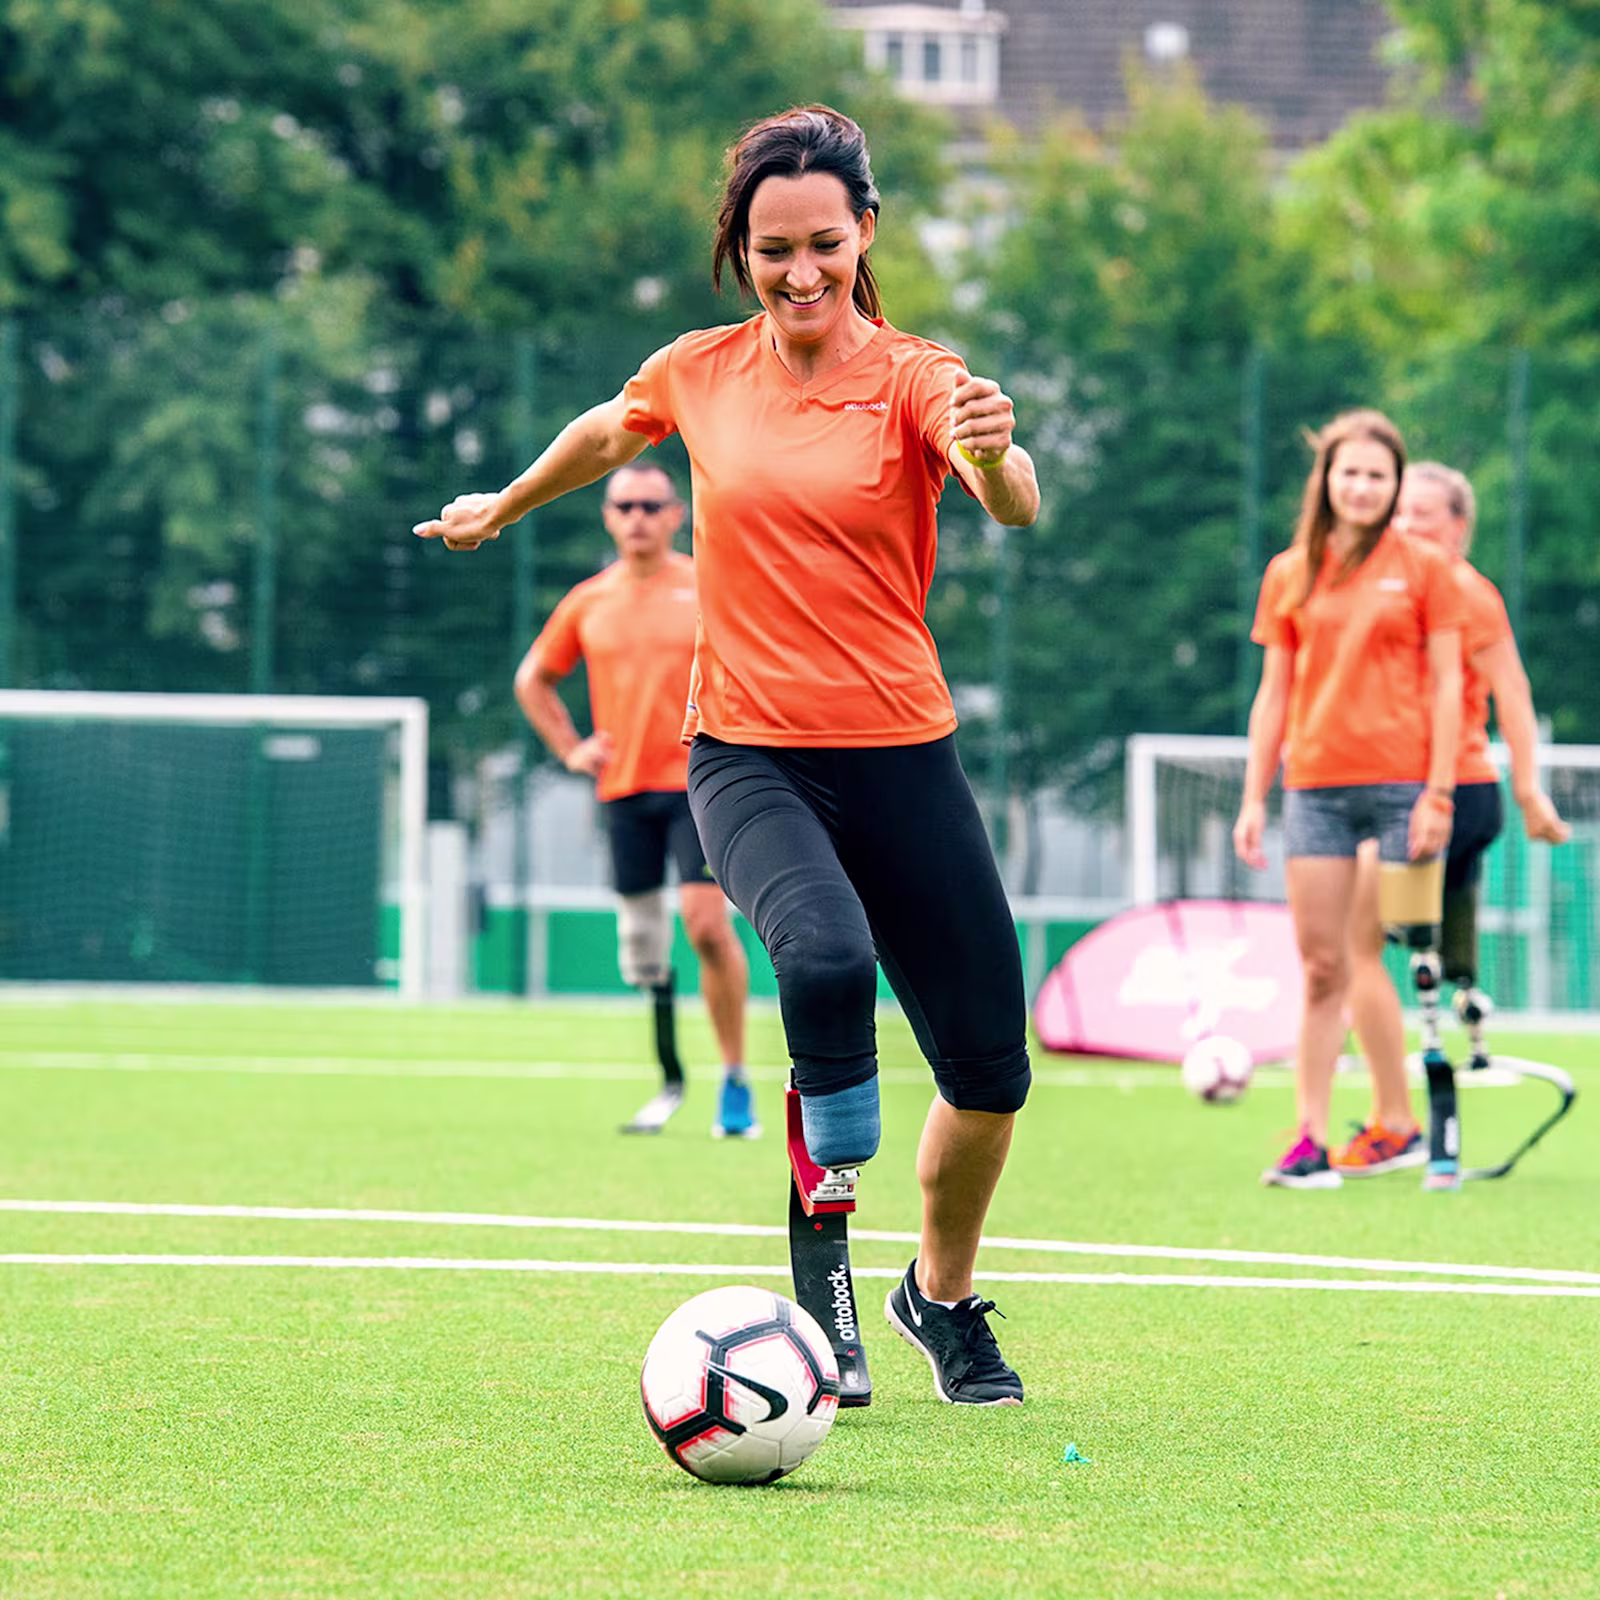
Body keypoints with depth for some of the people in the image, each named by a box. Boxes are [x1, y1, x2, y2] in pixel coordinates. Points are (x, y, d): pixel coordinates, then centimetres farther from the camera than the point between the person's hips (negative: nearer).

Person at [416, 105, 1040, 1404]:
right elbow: (610, 432, 26)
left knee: (990, 1069, 3)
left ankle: (944, 1298, 31)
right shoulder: (699, 373, 2)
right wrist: (503, 508, 40)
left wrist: (997, 454, -49)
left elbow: (1015, 505, -27)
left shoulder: (913, 377, -6)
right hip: (748, 753, 0)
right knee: (826, 960, -33)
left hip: (902, 756, 0)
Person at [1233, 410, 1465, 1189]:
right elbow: (1274, 693, 14)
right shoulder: (1289, 575, 11)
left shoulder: (1423, 568, 4)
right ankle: (1310, 1143, -1)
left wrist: (1438, 792, -7)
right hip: (1316, 788, 2)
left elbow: (1446, 684, 1)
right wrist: (1254, 797, 9)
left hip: (1402, 786, -2)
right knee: (1322, 971, -1)